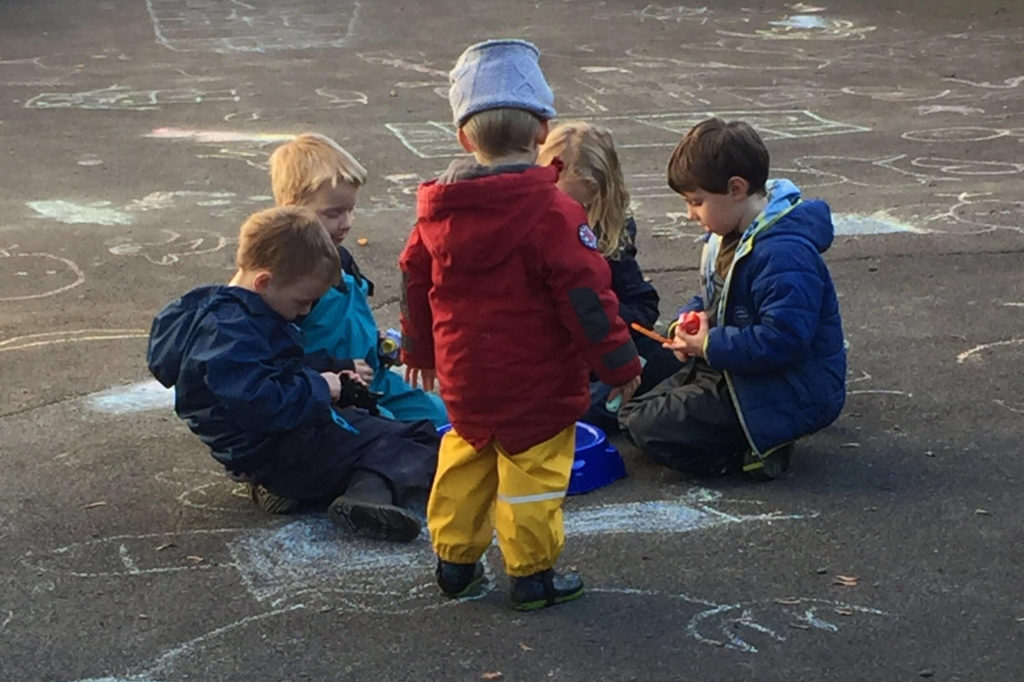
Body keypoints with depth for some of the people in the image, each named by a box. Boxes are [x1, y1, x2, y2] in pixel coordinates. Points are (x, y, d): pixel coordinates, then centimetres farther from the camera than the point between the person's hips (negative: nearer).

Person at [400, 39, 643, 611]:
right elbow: (586, 295, -19)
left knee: (467, 459, 21)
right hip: (536, 385, -6)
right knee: (533, 468, 4)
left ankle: (455, 559, 29)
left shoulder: (437, 210, 1)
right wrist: (620, 363, -9)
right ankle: (533, 575, 12)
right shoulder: (552, 211, -19)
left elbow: (416, 282, 12)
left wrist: (419, 350, 27)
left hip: (464, 379, 6)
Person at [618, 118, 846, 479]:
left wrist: (710, 346, -23)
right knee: (635, 411, 13)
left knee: (650, 428, -17)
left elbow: (783, 341, -31)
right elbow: (713, 299, 19)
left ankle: (759, 449, -9)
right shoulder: (730, 234, 6)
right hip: (731, 372, 11)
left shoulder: (784, 255, -27)